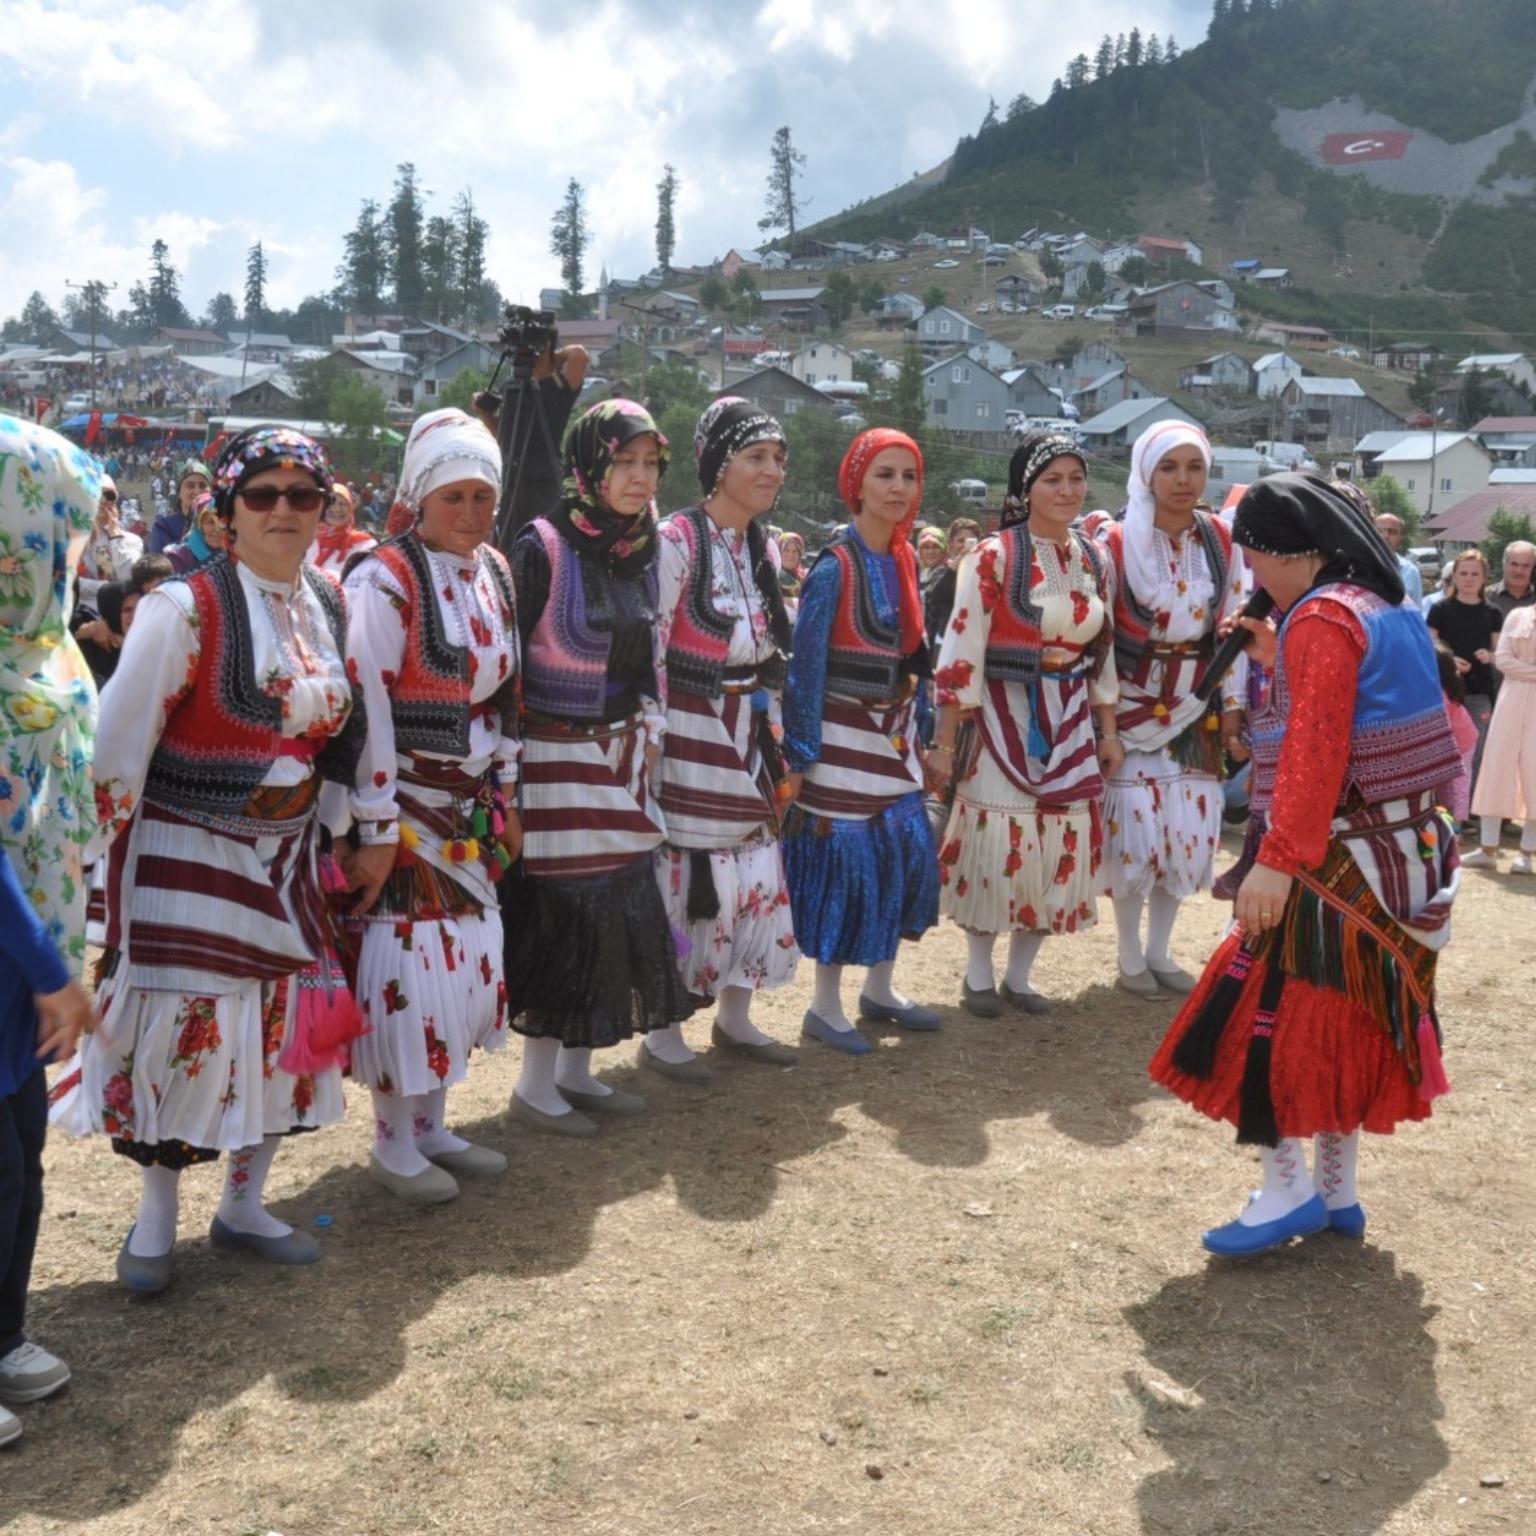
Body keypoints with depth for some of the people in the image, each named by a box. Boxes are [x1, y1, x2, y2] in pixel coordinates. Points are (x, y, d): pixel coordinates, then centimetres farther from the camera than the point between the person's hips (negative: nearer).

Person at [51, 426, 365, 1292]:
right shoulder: (187, 608, -15)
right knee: (186, 1034, 1)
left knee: (283, 1032, 12)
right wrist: (103, 855, -12)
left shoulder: (333, 610, 5)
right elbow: (120, 742, -14)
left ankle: (245, 1206, 30)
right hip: (188, 861, -6)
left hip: (287, 862, 6)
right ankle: (157, 1219, 21)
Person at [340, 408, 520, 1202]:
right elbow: (366, 710, -17)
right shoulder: (384, 579, -15)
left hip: (470, 804, 7)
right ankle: (393, 1141, 14)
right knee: (407, 959, -2)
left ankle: (430, 1124, 26)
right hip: (403, 804, -7)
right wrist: (376, 829, -17)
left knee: (464, 956, 12)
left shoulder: (495, 573, 7)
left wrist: (505, 795, 12)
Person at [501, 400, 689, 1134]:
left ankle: (577, 1070, 25)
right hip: (555, 760, -7)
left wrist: (649, 733, 11)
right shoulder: (543, 547, -13)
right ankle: (536, 1084, 14)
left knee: (619, 911, 10)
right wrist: (511, 756, -12)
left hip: (622, 760, 7)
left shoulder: (645, 549, 8)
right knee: (561, 914, -2)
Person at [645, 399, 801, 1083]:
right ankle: (663, 1033, 12)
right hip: (688, 733, -7)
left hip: (745, 733, 7)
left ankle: (734, 1015, 26)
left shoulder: (762, 546, 11)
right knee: (686, 875, -2)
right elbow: (649, 647, -14)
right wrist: (651, 739, -15)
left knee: (755, 871, 11)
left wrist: (770, 735, 18)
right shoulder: (678, 539, -12)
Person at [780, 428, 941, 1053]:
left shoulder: (905, 561, 8)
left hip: (893, 736, 7)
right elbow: (806, 665, -14)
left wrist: (923, 728, 15)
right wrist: (799, 756, -16)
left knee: (906, 854, 10)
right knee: (842, 859, -2)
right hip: (842, 738, -7)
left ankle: (879, 988, 28)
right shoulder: (834, 566, -14)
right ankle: (825, 1007, 12)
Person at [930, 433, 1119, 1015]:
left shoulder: (1093, 559, 7)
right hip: (1004, 719, -5)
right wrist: (944, 742, -11)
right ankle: (978, 975, 19)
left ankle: (1018, 975, 23)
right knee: (995, 844, 0)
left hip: (1070, 723, 5)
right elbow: (961, 652, -11)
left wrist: (1108, 730, 13)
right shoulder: (993, 557, -10)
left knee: (1062, 849, 8)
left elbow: (1102, 651, 15)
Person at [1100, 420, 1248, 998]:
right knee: (1134, 831, -2)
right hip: (1132, 707, -3)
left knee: (1189, 833, 7)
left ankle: (1159, 952, 23)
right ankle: (1130, 957, 15)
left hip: (1194, 709, 3)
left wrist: (1232, 711, 2)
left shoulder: (1221, 542, -1)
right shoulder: (1117, 543, -11)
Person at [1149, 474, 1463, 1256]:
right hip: (1401, 852, 10)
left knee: (1274, 1010, -1)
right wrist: (1279, 662, 15)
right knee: (1349, 1018, 16)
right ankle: (1336, 1191, 24)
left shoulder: (1321, 619, -16)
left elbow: (1314, 750, -25)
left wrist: (1279, 860, -28)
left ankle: (1287, 1190, 4)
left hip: (1341, 860, -10)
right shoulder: (1383, 608, 13)